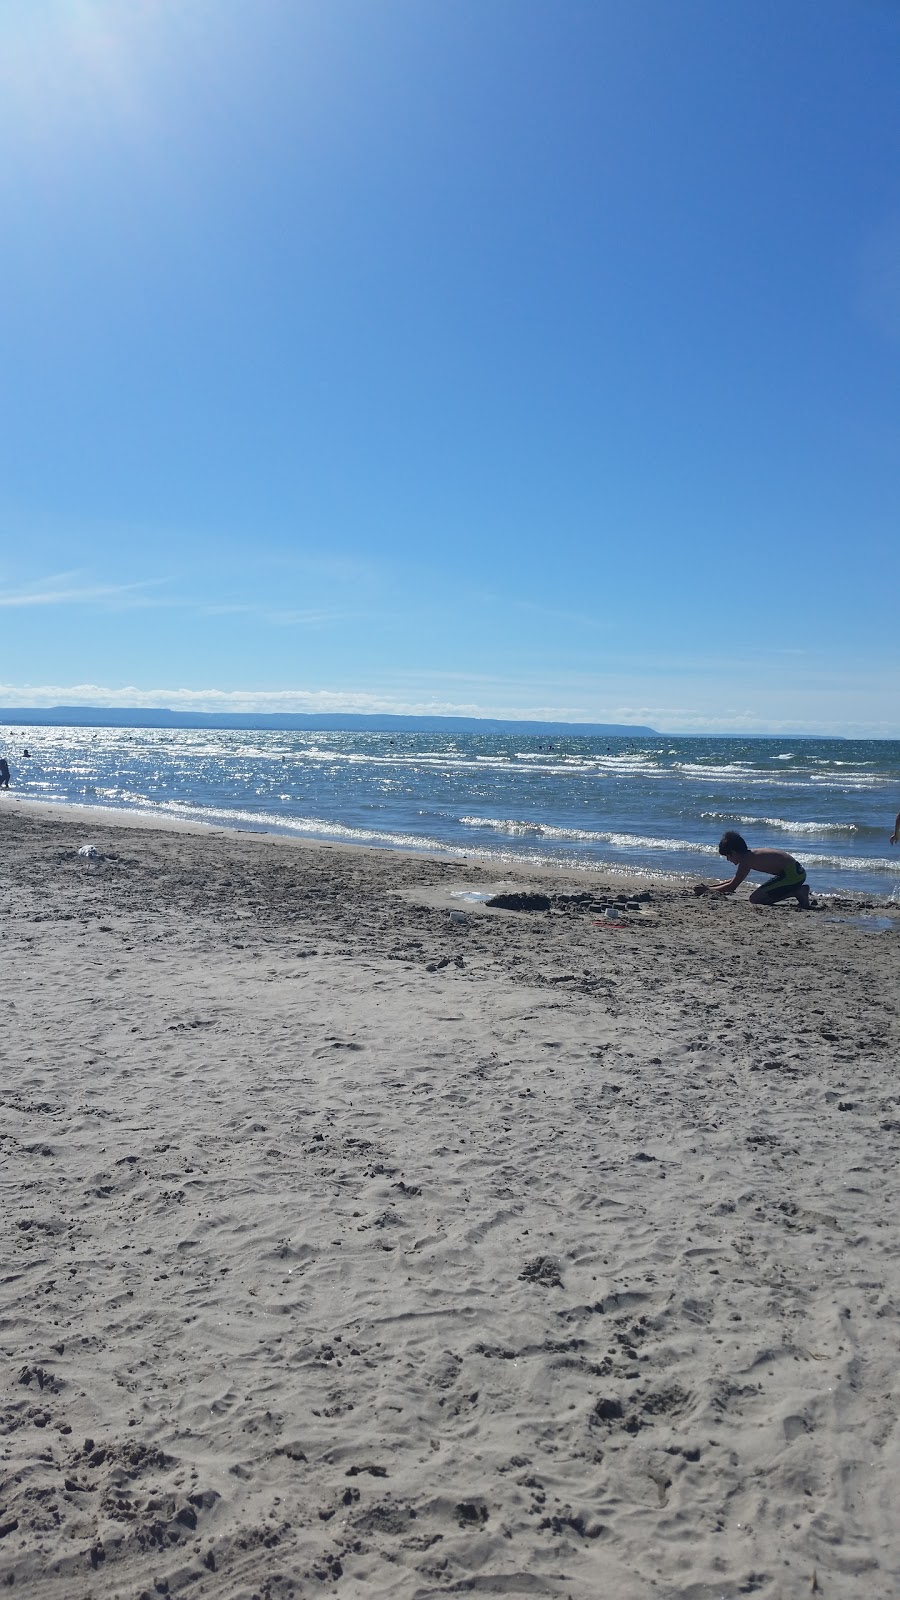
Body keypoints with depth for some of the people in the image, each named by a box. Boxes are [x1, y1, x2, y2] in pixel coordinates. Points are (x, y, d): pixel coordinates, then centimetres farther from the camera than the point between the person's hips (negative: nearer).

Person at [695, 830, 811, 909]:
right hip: (797, 871, 10)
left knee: (755, 899, -12)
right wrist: (709, 886, 24)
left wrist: (708, 890, -1)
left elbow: (731, 887, -12)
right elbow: (734, 880, 26)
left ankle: (798, 892, -12)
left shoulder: (746, 861, -14)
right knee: (763, 896, 22)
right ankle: (799, 890, 12)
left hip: (792, 874, -10)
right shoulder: (751, 855, 15)